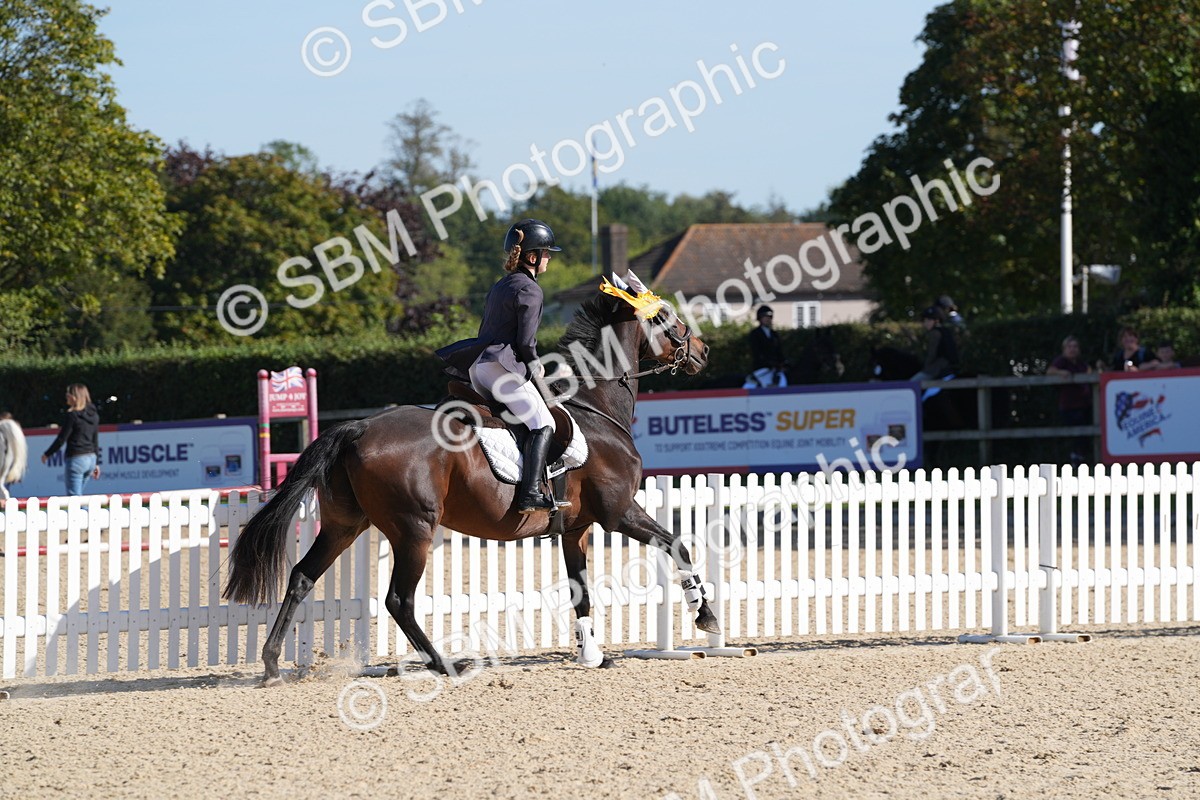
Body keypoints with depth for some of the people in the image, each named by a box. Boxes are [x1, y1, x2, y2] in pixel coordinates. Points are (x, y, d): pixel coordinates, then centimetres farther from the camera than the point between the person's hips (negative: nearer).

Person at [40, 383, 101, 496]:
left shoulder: (72, 415, -12)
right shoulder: (93, 415, 10)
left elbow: (61, 439, -10)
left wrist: (47, 454, 2)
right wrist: (96, 463, 19)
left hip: (76, 458, -8)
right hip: (91, 457, 8)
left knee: (74, 496, -7)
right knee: (76, 496, 17)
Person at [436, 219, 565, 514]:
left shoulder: (499, 287, 20)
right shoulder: (529, 290, -8)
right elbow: (526, 341, -14)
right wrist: (535, 366, 5)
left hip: (477, 365, 9)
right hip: (503, 367, -9)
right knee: (542, 424, -11)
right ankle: (530, 495, -26)